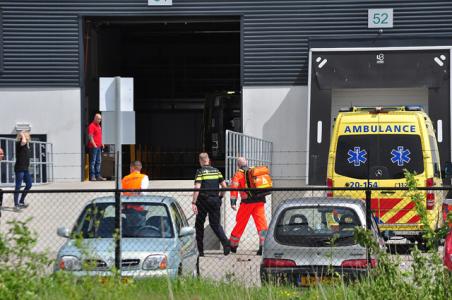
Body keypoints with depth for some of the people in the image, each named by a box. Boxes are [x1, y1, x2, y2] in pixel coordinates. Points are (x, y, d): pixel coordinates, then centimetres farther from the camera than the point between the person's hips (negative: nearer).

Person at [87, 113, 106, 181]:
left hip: (99, 147, 9)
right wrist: (94, 145, -19)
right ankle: (92, 176, -7)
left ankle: (98, 176, 16)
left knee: (98, 162, 12)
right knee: (93, 162, -8)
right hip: (94, 147, -9)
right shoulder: (92, 126, -10)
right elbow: (90, 136, -16)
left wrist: (101, 143, 17)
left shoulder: (98, 126, 18)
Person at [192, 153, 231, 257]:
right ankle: (226, 243, -14)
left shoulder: (200, 172, -6)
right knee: (215, 224, 9)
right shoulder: (216, 171, 8)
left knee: (199, 225, 10)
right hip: (215, 200, 4)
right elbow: (224, 186, 6)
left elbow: (197, 188, -16)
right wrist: (220, 197, 19)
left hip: (203, 200, -4)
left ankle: (200, 250, 10)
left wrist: (193, 203, -16)